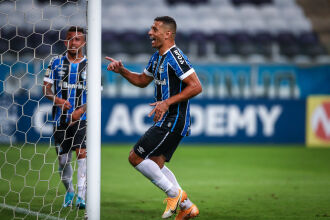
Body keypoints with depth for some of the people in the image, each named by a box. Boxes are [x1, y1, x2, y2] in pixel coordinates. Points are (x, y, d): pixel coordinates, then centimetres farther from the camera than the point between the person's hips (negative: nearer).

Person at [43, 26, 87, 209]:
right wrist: (58, 101, -14)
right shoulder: (56, 62, 7)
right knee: (62, 158, 6)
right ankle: (69, 192, 28)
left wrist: (81, 110, -13)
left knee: (82, 152, -18)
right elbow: (46, 88, 5)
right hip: (60, 117, 2)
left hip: (82, 117, -2)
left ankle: (81, 196, -22)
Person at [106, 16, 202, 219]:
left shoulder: (174, 57, -17)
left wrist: (167, 102, -25)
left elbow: (196, 86, -22)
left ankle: (174, 193, -1)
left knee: (136, 157, -9)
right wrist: (121, 71, 13)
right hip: (167, 121, 10)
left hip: (172, 121, -10)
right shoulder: (157, 57, 14)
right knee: (155, 164, 13)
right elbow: (142, 80, 29)